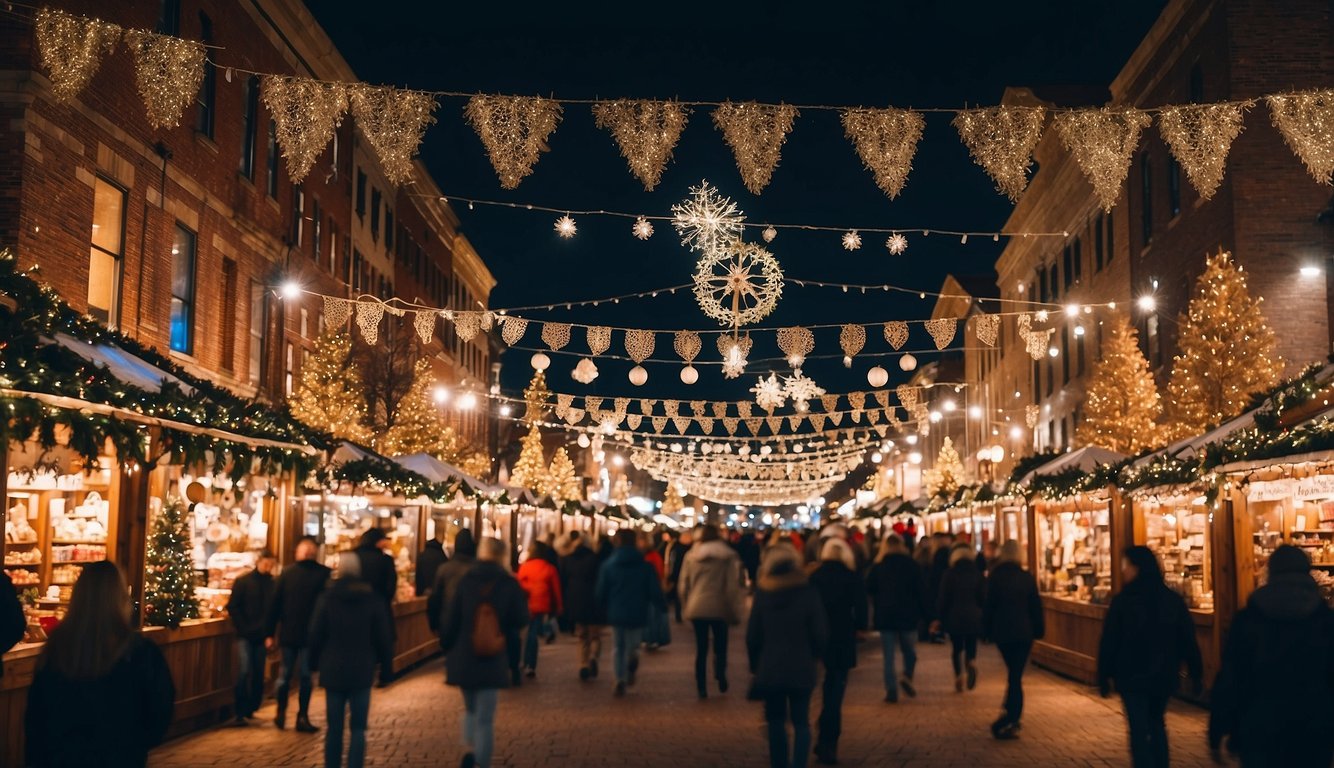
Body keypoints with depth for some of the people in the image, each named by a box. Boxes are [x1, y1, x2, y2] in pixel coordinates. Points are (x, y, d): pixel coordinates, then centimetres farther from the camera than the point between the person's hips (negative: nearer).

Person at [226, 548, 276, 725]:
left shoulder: (272, 583, 2)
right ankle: (240, 713, -6)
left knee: (258, 675, 6)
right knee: (244, 671, -12)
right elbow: (232, 607, -3)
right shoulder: (242, 581, -3)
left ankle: (251, 709, 20)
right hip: (245, 635, -3)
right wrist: (242, 628, -9)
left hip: (262, 636, 3)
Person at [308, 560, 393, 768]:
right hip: (362, 672, -1)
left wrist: (314, 663, 12)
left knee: (334, 728, 10)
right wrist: (385, 661, 14)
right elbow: (382, 637, 0)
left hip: (333, 671, 1)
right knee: (358, 729, 3)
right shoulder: (373, 600, -2)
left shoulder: (326, 598, -3)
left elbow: (316, 636, 0)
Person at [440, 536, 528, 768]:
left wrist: (447, 647, 11)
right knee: (485, 718, 6)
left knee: (470, 709, 23)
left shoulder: (466, 581, -5)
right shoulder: (509, 584, -7)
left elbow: (451, 620, -3)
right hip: (492, 661, -2)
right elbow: (520, 620, -2)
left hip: (463, 659, 2)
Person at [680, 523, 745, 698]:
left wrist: (686, 606, 19)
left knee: (701, 648, 7)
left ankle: (701, 687, 5)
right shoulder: (728, 556, -1)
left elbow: (684, 584, 8)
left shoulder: (691, 555, 6)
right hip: (719, 607, -2)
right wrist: (734, 612, 3)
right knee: (720, 646, 14)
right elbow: (733, 586, -3)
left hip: (696, 607, 2)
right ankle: (720, 676, -5)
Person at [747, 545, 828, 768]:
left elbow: (752, 636, -1)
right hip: (801, 669, -1)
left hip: (770, 668, 1)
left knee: (776, 722, 13)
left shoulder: (762, 594, -3)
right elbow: (820, 634, -5)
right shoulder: (808, 593, -7)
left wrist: (756, 664, 11)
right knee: (801, 722, 6)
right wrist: (813, 656, 14)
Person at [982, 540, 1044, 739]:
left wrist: (986, 630, 7)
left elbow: (988, 606, -2)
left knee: (1013, 672, 19)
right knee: (1016, 676, -1)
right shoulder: (1027, 578, -4)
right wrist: (1039, 630, 8)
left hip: (1001, 632, 1)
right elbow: (1036, 606, 0)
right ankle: (1007, 722, -11)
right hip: (1023, 632, -1)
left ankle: (1012, 717, 23)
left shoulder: (995, 577, -5)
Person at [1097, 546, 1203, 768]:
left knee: (1139, 730, 1)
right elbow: (1188, 640, 3)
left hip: (1132, 676, -4)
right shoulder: (1173, 600, 0)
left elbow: (1109, 642, -9)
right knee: (1156, 723, 23)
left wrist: (1104, 676, -1)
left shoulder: (1122, 601, -12)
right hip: (1164, 675, 4)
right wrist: (1196, 674, 10)